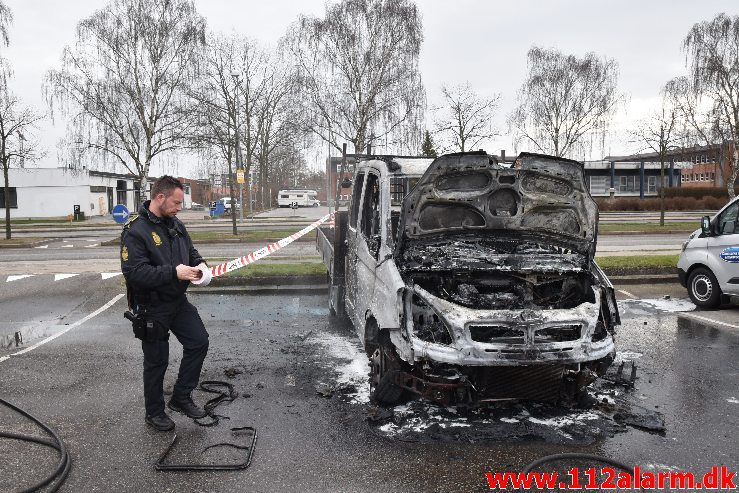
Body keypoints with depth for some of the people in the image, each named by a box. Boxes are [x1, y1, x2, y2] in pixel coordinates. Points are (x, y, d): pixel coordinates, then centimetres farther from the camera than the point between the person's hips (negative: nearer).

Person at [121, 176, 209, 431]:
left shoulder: (175, 225, 4)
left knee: (199, 342, 7)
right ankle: (154, 412, 28)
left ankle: (181, 398, 24)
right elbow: (134, 272, -27)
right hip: (152, 308, -7)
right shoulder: (135, 231, -20)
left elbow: (191, 251, 16)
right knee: (157, 361, 7)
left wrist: (199, 265, -7)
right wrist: (174, 272, -32)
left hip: (178, 302, 7)